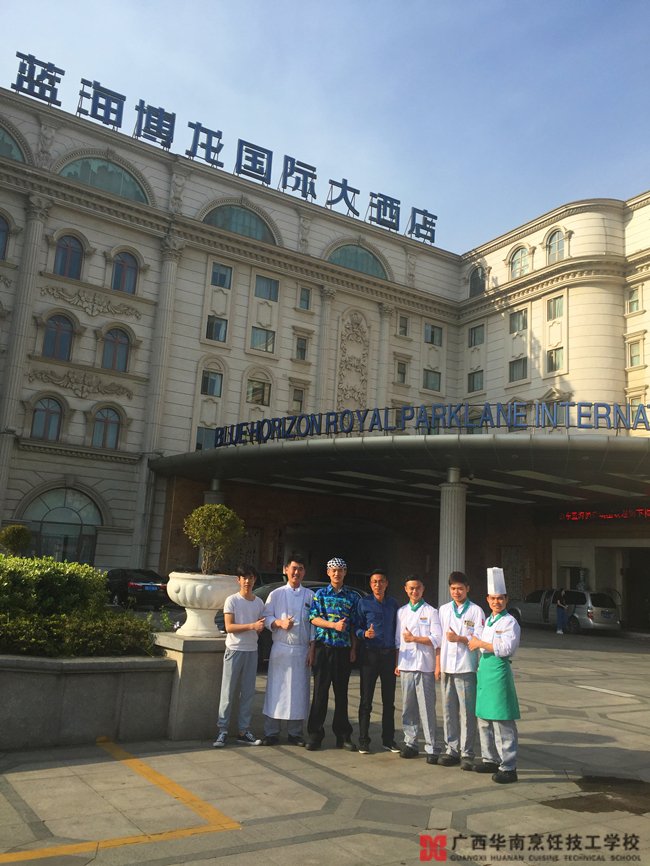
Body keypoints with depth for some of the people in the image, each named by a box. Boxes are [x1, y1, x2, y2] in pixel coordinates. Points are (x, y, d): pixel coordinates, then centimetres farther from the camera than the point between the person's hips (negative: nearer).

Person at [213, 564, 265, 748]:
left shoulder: (259, 602, 10)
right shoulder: (232, 600, -4)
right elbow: (229, 627, -12)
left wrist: (260, 627, -8)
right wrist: (252, 626, -21)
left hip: (252, 651, 4)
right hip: (234, 650, -4)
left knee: (248, 693, 7)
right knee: (228, 692, -2)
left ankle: (244, 730, 14)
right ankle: (222, 730, 4)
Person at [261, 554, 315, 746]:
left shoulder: (310, 596, 7)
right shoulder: (276, 594, 6)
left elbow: (314, 623, 5)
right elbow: (267, 617, 4)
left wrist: (312, 649, -1)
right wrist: (279, 623, -16)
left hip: (302, 649, 1)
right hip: (280, 648, -1)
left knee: (299, 692, 4)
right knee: (276, 690, -1)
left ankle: (295, 733, 16)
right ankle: (271, 733, 9)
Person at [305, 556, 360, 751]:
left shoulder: (352, 596, 9)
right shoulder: (320, 594, 6)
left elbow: (354, 625, 8)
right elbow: (314, 618, -3)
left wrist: (353, 649, 1)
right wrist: (334, 625, -17)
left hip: (344, 649, 2)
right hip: (324, 647, -1)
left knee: (342, 693, 8)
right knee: (320, 692, 0)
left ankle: (343, 736, 17)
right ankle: (315, 735, 9)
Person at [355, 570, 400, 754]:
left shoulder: (393, 604, 9)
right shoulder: (364, 603, 1)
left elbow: (396, 629, 11)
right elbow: (356, 628, 1)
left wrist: (398, 655, 5)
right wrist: (365, 634, -21)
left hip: (388, 654, 3)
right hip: (369, 654, -3)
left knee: (389, 700, 8)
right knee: (366, 700, 1)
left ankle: (388, 740, 19)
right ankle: (363, 741, 9)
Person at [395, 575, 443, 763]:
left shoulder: (431, 612, 1)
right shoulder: (401, 612, 14)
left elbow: (437, 640, -6)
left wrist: (414, 638, -8)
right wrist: (397, 664, 12)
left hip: (424, 666, -4)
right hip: (406, 666, 4)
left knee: (427, 708, -5)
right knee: (408, 707, 8)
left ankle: (432, 748, 1)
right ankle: (410, 743, 18)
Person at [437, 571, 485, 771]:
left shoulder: (476, 611, -1)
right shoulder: (444, 610, 12)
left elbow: (479, 640, -5)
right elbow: (439, 638, 13)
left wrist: (459, 639, -17)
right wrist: (438, 663, 9)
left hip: (466, 668, -4)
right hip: (447, 667, 4)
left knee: (467, 712, -1)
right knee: (449, 711, 9)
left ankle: (467, 753, 8)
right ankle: (451, 750, 19)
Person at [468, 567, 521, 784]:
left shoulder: (510, 622, -9)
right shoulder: (488, 621, 15)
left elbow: (506, 648, -20)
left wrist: (481, 644, -14)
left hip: (499, 670, -9)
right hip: (484, 670, 9)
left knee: (502, 722, -5)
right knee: (484, 720, 16)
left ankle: (508, 767, 2)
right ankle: (491, 760, 28)